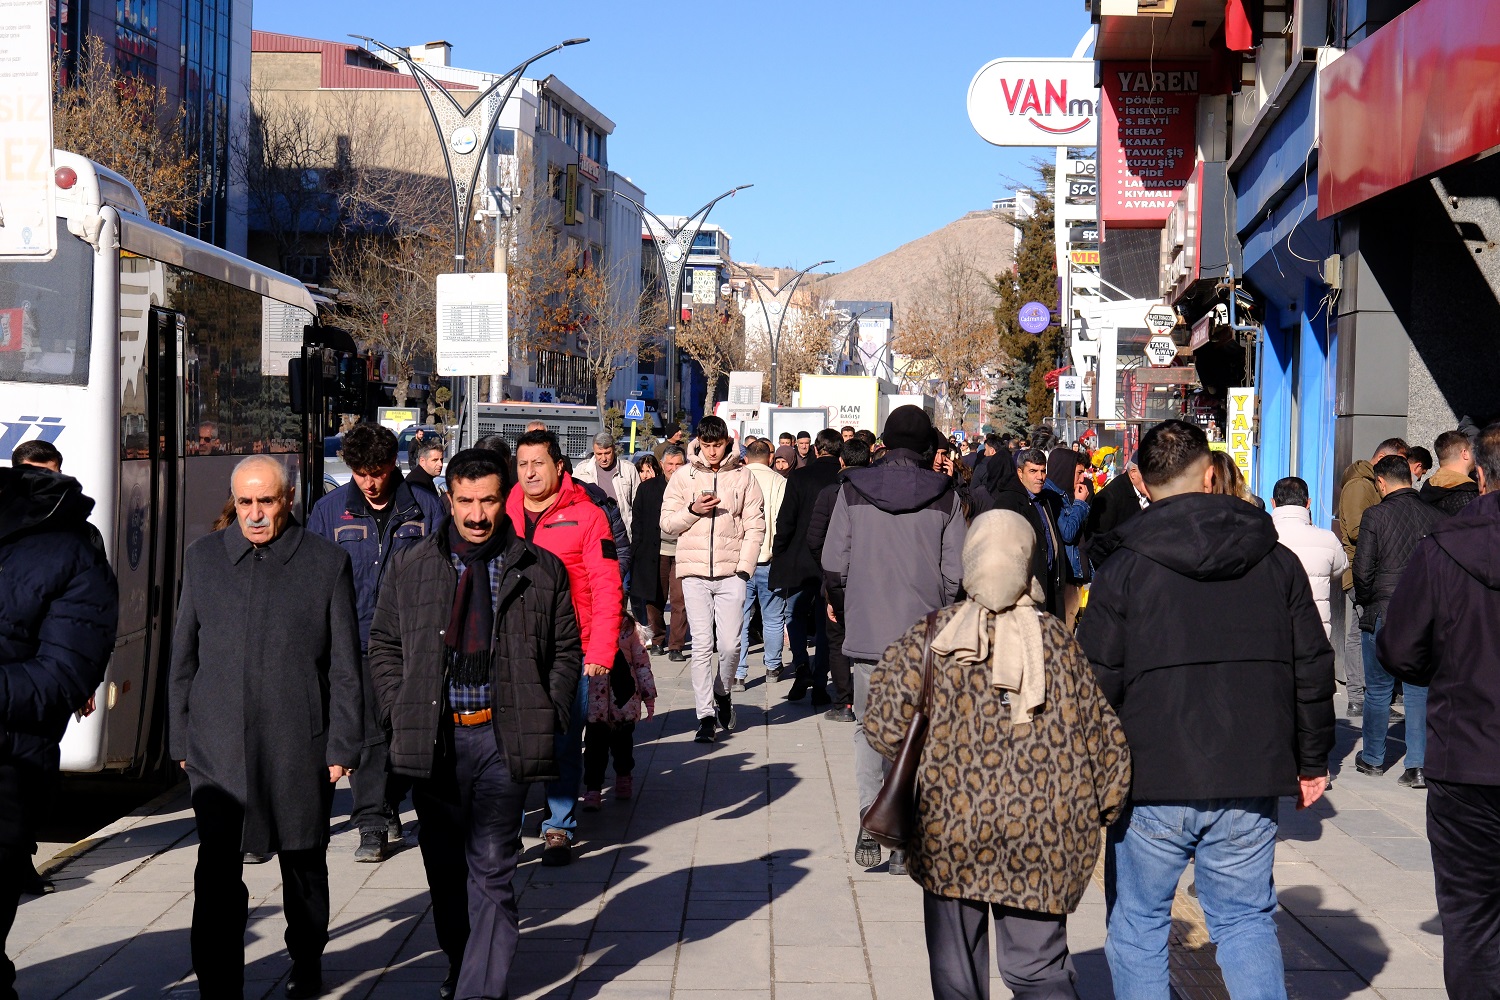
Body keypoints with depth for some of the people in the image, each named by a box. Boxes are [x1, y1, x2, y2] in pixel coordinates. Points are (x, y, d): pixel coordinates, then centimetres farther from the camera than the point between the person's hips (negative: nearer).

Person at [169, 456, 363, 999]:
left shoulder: (327, 562, -1)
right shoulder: (203, 557, 7)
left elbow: (345, 666, 0)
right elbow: (183, 657, 12)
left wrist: (342, 747, -3)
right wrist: (181, 739, 10)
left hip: (299, 749, -1)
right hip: (217, 746, 1)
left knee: (304, 866, 14)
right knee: (216, 874, -6)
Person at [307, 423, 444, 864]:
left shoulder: (425, 508, 2)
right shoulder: (329, 510, 4)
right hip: (355, 641, -1)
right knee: (366, 734, -5)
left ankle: (388, 807, 30)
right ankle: (372, 825, 0)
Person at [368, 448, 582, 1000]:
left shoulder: (541, 570, 3)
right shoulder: (411, 567, 6)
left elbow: (567, 649, 10)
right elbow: (384, 644, 13)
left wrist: (547, 716, 0)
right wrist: (399, 711, 2)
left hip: (503, 736, -2)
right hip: (432, 737, 2)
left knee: (492, 870, -5)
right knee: (444, 869, 13)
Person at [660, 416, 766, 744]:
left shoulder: (743, 476, 5)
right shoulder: (683, 476, 7)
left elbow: (755, 526, 5)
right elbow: (667, 522, 7)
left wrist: (744, 568, -4)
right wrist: (693, 511, -11)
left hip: (731, 573, 0)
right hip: (694, 572, 0)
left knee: (730, 644, -2)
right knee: (702, 645, -3)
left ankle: (722, 693, 27)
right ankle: (705, 716, 2)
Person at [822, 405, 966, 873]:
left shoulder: (853, 490, -2)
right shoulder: (945, 496, -3)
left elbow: (833, 566, -1)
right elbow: (957, 575, -3)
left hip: (866, 632, 0)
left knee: (869, 725, 13)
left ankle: (868, 817, -5)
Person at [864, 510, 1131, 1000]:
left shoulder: (931, 635, -4)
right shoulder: (1057, 640, 0)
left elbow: (885, 724, -12)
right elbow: (1105, 738, 2)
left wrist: (921, 774, 8)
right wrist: (1096, 814, 17)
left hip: (949, 830, -1)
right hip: (1042, 840, 1)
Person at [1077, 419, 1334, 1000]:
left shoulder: (1123, 566, -6)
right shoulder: (1277, 560, 5)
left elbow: (1099, 681, -8)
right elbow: (1313, 668, 8)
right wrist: (1312, 762, 17)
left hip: (1151, 782, -3)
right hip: (1251, 781, 3)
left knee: (1137, 926, 10)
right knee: (1246, 920, 15)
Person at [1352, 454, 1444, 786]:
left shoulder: (1376, 516, -10)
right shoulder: (1437, 517, 0)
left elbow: (1363, 570, -10)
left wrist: (1365, 602, 6)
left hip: (1383, 617, -3)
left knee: (1378, 690, 11)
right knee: (1420, 690, 8)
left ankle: (1373, 759, 23)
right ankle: (1419, 765, 4)